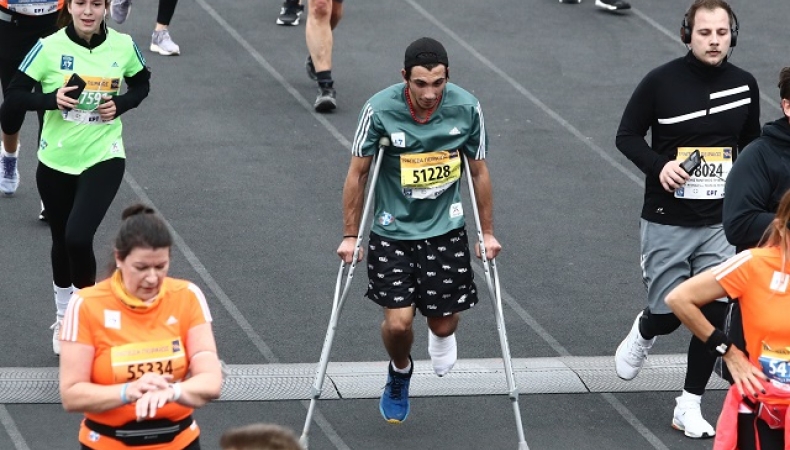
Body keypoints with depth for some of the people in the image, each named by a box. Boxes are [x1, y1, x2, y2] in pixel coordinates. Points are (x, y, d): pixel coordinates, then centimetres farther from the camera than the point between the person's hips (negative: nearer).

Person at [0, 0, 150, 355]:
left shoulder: (123, 46, -6)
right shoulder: (49, 48, -11)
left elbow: (141, 85, 13)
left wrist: (120, 104, -8)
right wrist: (52, 100, -27)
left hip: (103, 158, -1)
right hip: (56, 162, 1)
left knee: (78, 238, -19)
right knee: (62, 242, 16)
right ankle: (64, 320, 39)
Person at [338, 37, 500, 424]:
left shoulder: (466, 108, -14)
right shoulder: (380, 110, -20)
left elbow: (478, 172, 1)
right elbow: (357, 173, -6)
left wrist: (488, 232, 7)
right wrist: (350, 235, -2)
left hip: (445, 228, 2)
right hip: (392, 229, -1)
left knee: (443, 322, 4)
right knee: (398, 322, -9)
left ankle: (441, 335, 45)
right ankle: (399, 375, 26)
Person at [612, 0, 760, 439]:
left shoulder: (745, 85, 1)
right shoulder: (661, 82, -9)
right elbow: (627, 135, -1)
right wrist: (659, 166, -19)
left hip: (721, 225, 3)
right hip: (667, 222, -3)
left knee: (714, 313, -3)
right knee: (668, 313, 2)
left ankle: (690, 406, 10)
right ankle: (643, 334, 40)